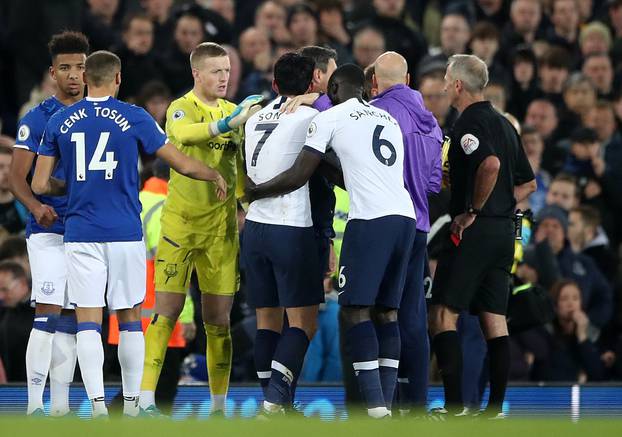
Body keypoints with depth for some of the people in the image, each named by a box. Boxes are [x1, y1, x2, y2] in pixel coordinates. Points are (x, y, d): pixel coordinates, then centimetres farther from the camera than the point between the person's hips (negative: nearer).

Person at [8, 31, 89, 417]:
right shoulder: (38, 119, -2)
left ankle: (60, 406, 11)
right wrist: (36, 206, -24)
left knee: (70, 320, 7)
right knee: (48, 312, -14)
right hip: (48, 230, -4)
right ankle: (34, 404, -15)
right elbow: (18, 176, -6)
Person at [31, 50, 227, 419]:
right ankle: (131, 404, 13)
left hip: (81, 235, 1)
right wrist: (216, 176, 23)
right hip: (125, 234, -1)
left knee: (88, 321, 0)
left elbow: (41, 184, 5)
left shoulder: (60, 122, 3)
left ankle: (97, 403, -13)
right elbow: (183, 165, 3)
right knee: (130, 320, 11)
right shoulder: (134, 118, -2)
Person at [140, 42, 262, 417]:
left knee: (218, 320, 6)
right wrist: (228, 122, -40)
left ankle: (219, 405, 11)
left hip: (222, 226, 4)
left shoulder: (234, 111, 11)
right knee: (167, 312, -6)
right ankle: (146, 400, -6)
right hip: (180, 224, -4)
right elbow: (182, 133, -30)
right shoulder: (182, 108, -5)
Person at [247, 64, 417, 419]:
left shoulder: (330, 118, 5)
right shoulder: (390, 120, 24)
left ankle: (375, 405, -14)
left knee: (357, 309, -4)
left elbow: (298, 176, 5)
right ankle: (387, 404, 4)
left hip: (370, 220, -6)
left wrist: (255, 191, 19)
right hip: (406, 218, 6)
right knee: (386, 312, 10)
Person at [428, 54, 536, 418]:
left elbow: (491, 165, -29)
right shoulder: (504, 123, 16)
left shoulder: (470, 123, -11)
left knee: (443, 315, -6)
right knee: (494, 320, 8)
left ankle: (455, 406, -13)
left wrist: (472, 211, -19)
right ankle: (496, 408, 5)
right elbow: (528, 183, 22)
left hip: (474, 231, -9)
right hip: (505, 231, 9)